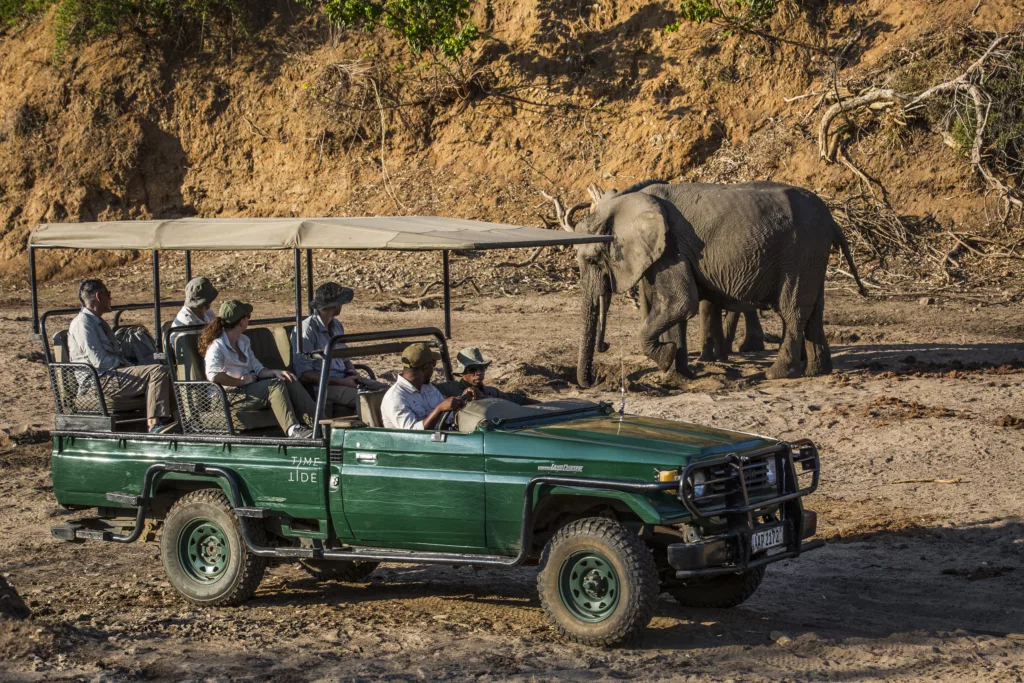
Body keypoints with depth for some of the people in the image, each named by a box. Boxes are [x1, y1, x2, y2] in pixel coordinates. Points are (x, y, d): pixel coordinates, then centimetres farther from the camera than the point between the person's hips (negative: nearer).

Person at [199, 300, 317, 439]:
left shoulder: (243, 341, 18)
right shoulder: (217, 346, -11)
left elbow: (258, 369, 16)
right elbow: (213, 375, -29)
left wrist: (275, 372, -4)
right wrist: (241, 381, -20)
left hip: (249, 389, 9)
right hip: (230, 396, -9)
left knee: (289, 382, -13)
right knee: (275, 385, -28)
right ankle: (293, 430, -45)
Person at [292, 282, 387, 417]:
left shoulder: (337, 325, 15)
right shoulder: (307, 330, -12)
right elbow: (304, 374, -16)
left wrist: (352, 371, 3)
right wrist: (342, 382, -18)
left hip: (344, 379, 8)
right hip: (323, 386, -8)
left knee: (385, 389, -14)